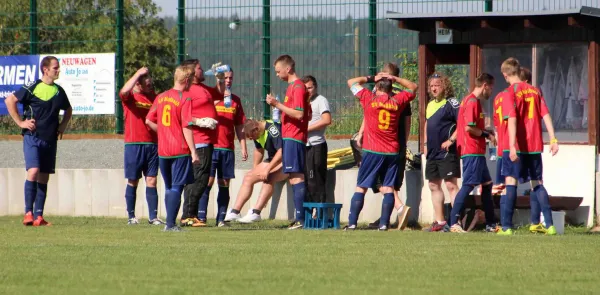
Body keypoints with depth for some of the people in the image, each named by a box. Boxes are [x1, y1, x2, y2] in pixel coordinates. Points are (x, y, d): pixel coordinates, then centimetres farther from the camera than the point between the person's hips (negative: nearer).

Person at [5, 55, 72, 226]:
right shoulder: (32, 87, -7)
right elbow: (10, 100, -7)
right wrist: (20, 122, -8)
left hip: (50, 140, 6)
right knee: (33, 171, -19)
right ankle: (28, 212, -14)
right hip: (32, 137, -6)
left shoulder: (59, 91, 11)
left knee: (44, 178, 5)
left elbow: (68, 110, 29)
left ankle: (38, 217, 7)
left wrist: (63, 126, 13)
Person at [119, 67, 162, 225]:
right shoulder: (130, 96, -2)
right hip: (134, 145, -4)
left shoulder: (153, 97, 11)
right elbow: (124, 91, -26)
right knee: (133, 181, 3)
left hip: (152, 145, 4)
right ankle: (131, 216, 10)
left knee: (151, 181, 1)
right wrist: (138, 74, -20)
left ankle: (153, 216, 1)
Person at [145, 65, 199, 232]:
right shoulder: (185, 99, -10)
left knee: (169, 188, 15)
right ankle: (171, 223, -10)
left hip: (163, 151, 6)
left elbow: (149, 121, 11)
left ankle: (170, 223, 17)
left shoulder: (161, 97, 9)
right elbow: (187, 127, -15)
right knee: (177, 187, -4)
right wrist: (193, 152, -13)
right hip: (180, 150, -6)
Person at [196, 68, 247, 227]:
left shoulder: (235, 100, 13)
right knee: (208, 181, -7)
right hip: (211, 147, -4)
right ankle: (201, 217, -5)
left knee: (224, 184, 3)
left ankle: (221, 219, 6)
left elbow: (239, 126, 17)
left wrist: (243, 147, 11)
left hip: (227, 149, 4)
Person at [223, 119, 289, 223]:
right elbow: (259, 150, 20)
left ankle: (255, 213, -30)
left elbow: (281, 152, -33)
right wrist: (255, 169, 24)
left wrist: (267, 169, -33)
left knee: (268, 178, -31)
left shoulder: (273, 129, -27)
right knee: (248, 177, 2)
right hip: (273, 160, 9)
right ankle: (234, 212, 2)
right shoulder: (257, 133, 1)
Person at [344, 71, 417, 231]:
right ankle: (384, 224, -5)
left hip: (372, 151, -2)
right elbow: (413, 87, 21)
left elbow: (352, 82, 9)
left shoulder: (369, 98, -3)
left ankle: (352, 223, -3)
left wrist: (371, 79, 14)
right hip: (392, 152, 2)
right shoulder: (397, 101, 3)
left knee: (361, 188, 2)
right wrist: (394, 79, 12)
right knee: (388, 188, 3)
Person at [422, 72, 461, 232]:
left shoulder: (451, 103, -9)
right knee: (434, 186, 11)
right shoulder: (430, 105, 17)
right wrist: (426, 144, 20)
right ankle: (439, 222, 17)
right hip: (433, 152, 9)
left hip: (447, 152, -9)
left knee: (451, 185, -12)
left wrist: (451, 140, -20)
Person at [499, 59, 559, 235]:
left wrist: (512, 146, -23)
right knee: (537, 183, 14)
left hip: (517, 147, -5)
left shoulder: (510, 93, -7)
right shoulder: (535, 91, 9)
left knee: (511, 182, -2)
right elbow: (546, 116, 3)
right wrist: (553, 140, 2)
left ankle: (507, 227, -7)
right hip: (534, 147, 5)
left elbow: (512, 120, -17)